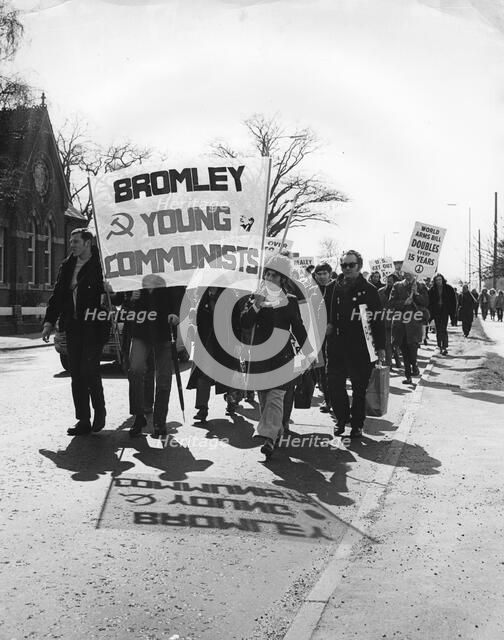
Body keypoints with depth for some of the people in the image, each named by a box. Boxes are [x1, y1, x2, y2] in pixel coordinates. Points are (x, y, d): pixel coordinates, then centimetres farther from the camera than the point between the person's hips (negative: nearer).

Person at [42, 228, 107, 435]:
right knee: (76, 376, 6)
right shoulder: (67, 266, 13)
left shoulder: (100, 264, -5)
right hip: (73, 327, 6)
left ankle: (99, 410, 15)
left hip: (93, 326, -6)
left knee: (90, 371, -8)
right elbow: (57, 295, 15)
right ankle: (83, 420, 13)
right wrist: (49, 321, 10)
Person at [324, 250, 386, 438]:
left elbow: (378, 319, 0)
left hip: (361, 347, -2)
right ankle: (341, 420, 25)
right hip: (336, 346, 3)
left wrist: (380, 346, -3)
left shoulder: (369, 290, -1)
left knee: (359, 388, 6)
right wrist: (327, 325, 2)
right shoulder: (332, 288, 7)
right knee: (334, 386, 5)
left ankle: (357, 424, 20)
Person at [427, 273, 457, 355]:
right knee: (438, 330, 7)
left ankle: (445, 347, -11)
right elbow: (429, 302, 3)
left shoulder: (448, 288, -1)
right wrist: (430, 313, -4)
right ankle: (440, 346, 16)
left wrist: (453, 312, -4)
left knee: (443, 329, -12)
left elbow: (454, 301, 1)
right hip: (436, 312, 2)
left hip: (445, 311, -2)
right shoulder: (432, 290, 1)